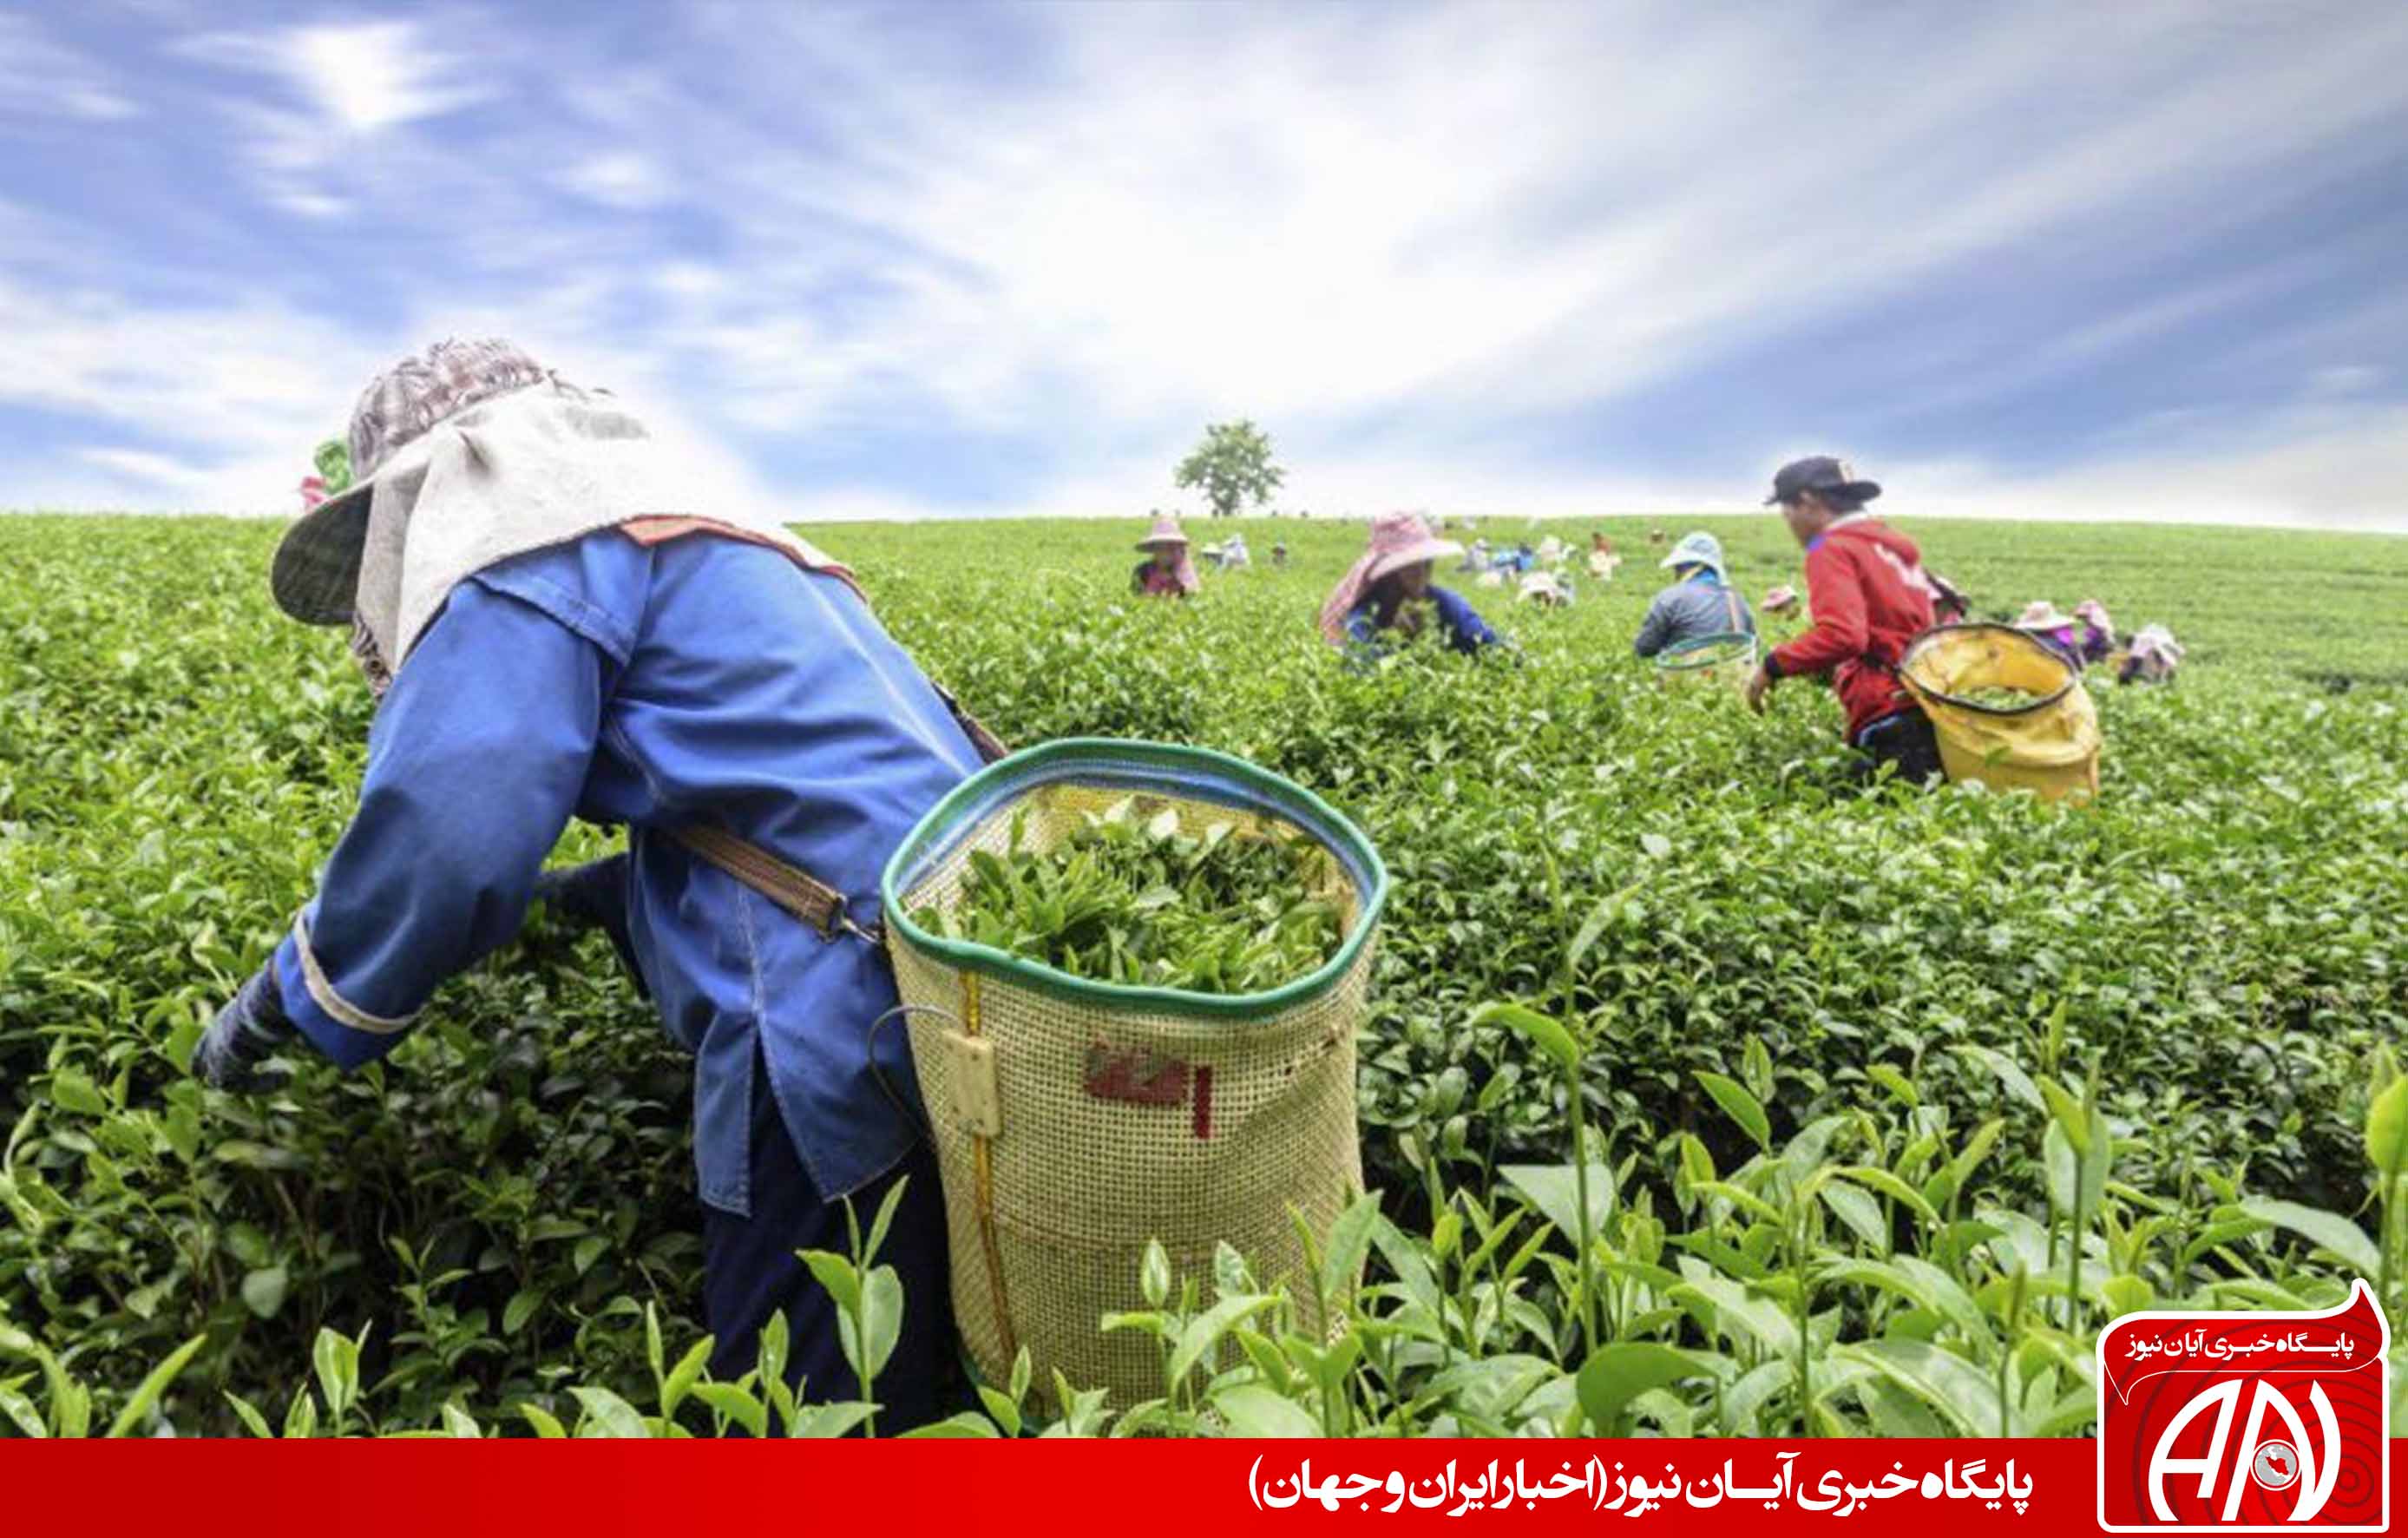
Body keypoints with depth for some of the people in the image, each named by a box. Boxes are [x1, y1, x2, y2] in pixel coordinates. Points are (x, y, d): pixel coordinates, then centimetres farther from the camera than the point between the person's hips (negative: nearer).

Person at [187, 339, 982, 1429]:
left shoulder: (534, 547, 1)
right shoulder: (727, 546, 30)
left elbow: (440, 838, -13)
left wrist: (281, 1007, 6)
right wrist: (589, 897, 32)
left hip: (855, 1030, -10)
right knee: (916, 1388, 20)